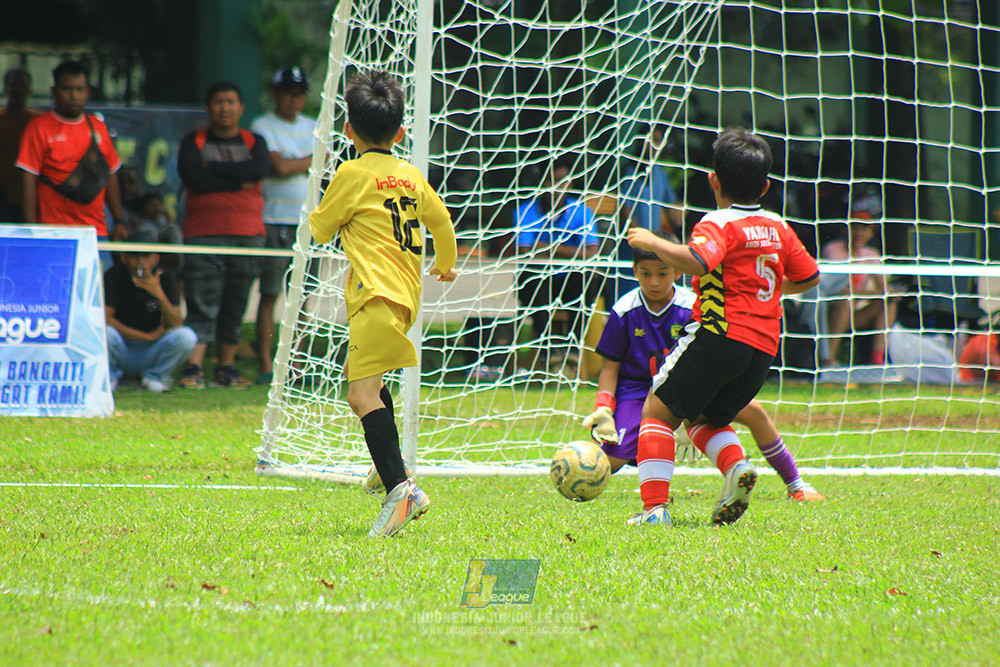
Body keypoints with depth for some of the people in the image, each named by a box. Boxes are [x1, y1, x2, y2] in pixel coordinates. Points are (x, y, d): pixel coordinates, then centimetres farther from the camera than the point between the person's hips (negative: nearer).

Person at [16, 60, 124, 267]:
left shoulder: (98, 127, 14)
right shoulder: (40, 128, 0)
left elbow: (110, 176, 19)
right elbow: (29, 180, -4)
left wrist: (119, 222, 15)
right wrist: (32, 229, -10)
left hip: (96, 232, 4)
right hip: (55, 232, -4)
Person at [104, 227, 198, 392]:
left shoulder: (164, 279, -5)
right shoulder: (114, 276, -9)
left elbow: (176, 326, -14)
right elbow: (105, 317, -17)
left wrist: (159, 295, -32)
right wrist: (148, 336, -17)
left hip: (150, 354, 1)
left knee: (186, 337, -24)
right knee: (105, 333, -34)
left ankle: (153, 374, 3)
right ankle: (110, 374, -1)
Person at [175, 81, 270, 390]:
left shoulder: (254, 142, 13)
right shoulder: (194, 142, 8)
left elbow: (260, 168, -9)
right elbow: (191, 176, -10)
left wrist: (213, 168, -8)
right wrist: (239, 181, -9)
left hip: (247, 232, 2)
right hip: (204, 232, -2)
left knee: (236, 306, 4)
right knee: (201, 305, -10)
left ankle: (227, 367, 12)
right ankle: (193, 368, -15)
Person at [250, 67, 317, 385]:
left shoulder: (314, 128, 18)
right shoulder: (262, 127, 0)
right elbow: (278, 166, -13)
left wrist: (293, 164, -3)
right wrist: (311, 160, -1)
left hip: (309, 221, 5)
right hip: (274, 219, -5)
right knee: (270, 294, -7)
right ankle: (266, 367, -7)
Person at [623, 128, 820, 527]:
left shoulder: (720, 224, -6)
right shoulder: (779, 228, 15)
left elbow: (694, 260, -27)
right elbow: (809, 277, 25)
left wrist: (652, 242, -13)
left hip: (721, 333, -7)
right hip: (764, 347, 7)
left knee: (657, 411, 1)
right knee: (703, 418, 24)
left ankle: (655, 506, -12)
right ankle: (736, 466, -6)